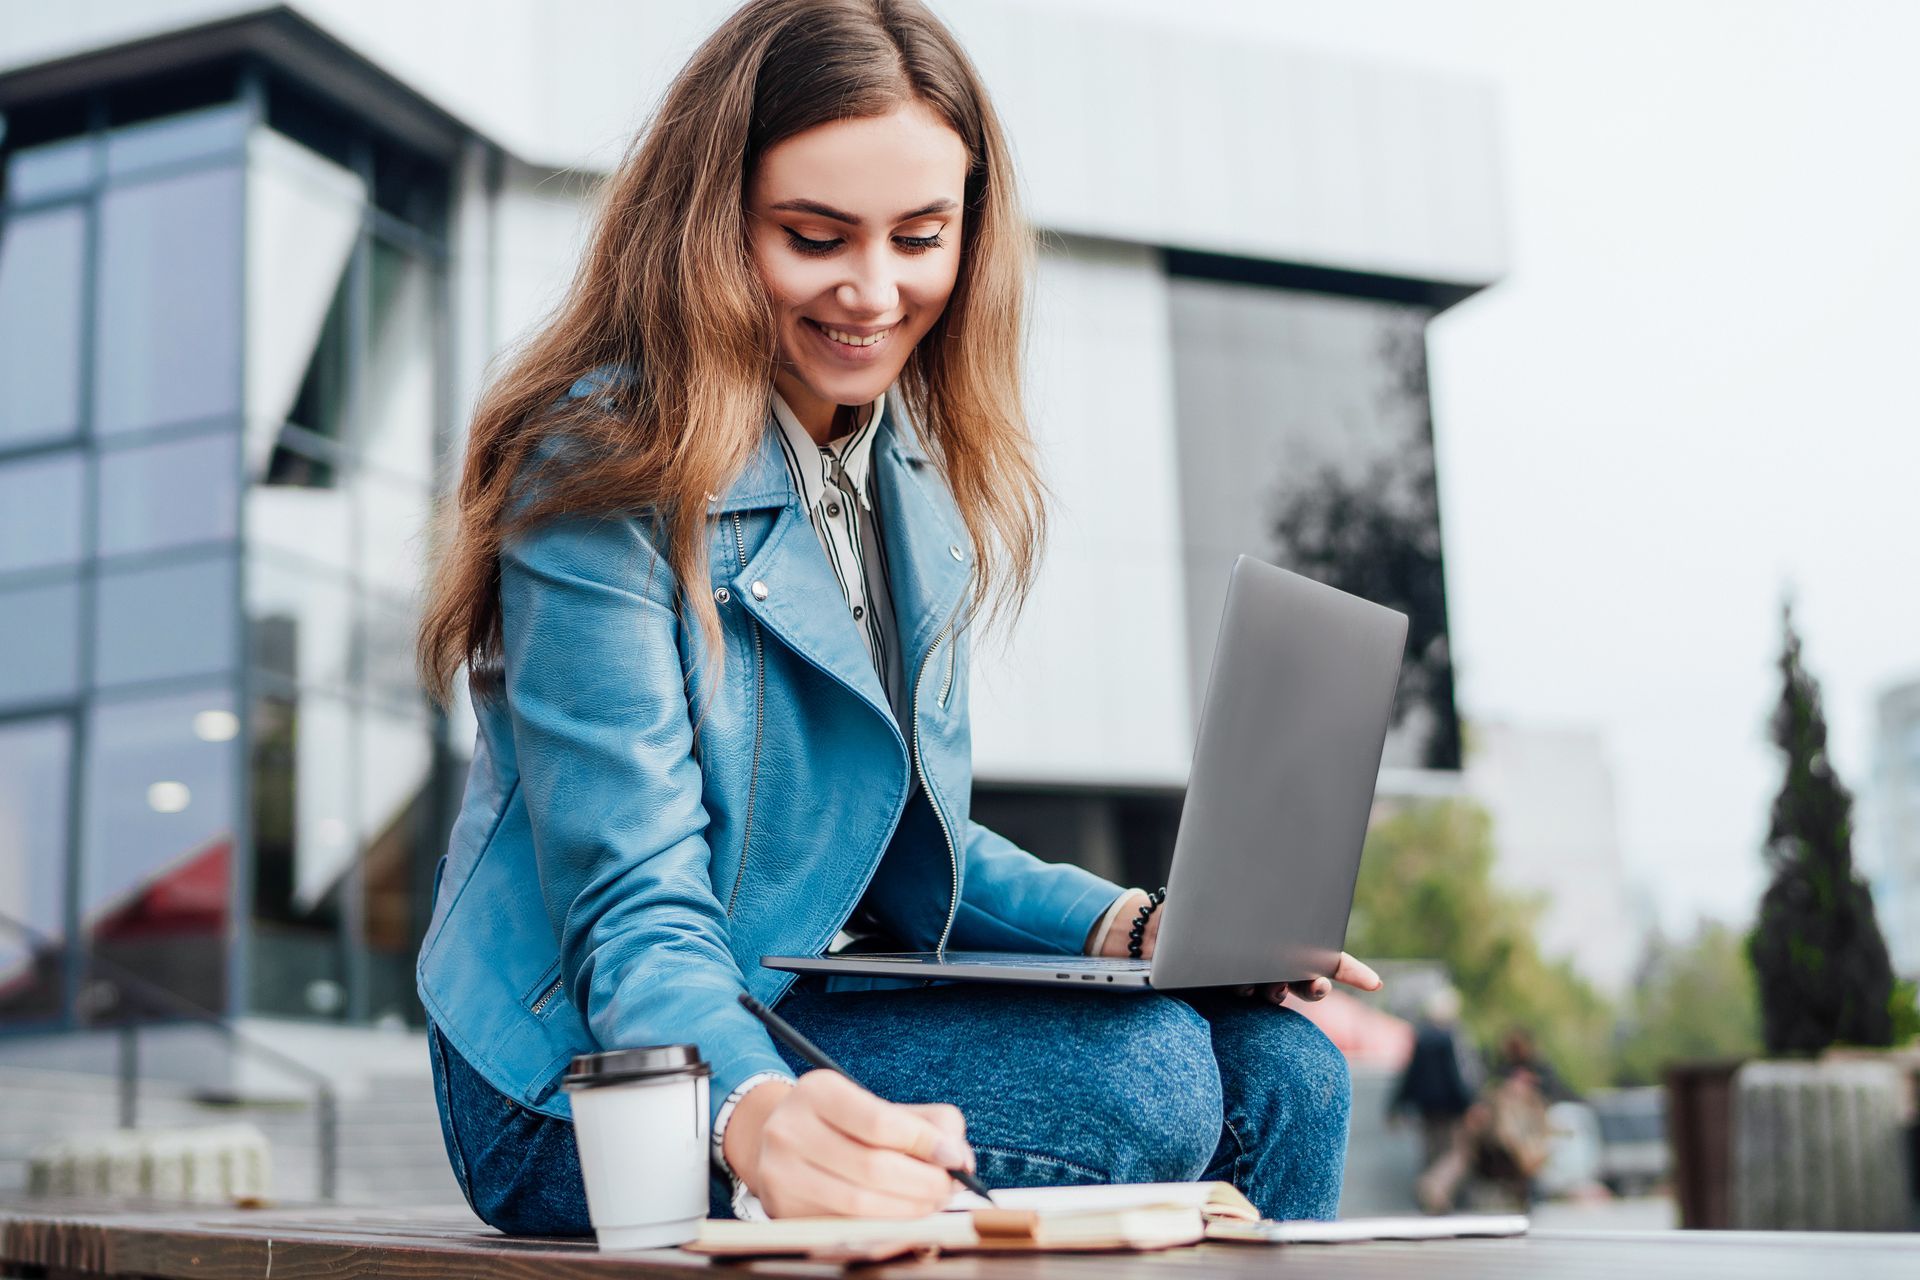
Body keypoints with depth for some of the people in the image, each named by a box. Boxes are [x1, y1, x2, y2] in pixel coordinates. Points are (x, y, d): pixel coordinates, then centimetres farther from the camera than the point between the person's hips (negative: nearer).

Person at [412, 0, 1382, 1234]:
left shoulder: (923, 476, 7)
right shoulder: (606, 472, -17)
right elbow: (635, 915, -23)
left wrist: (1139, 929, -3)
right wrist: (755, 1119, -44)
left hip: (811, 1005, 7)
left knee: (1278, 1074, -12)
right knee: (1139, 1082, -25)